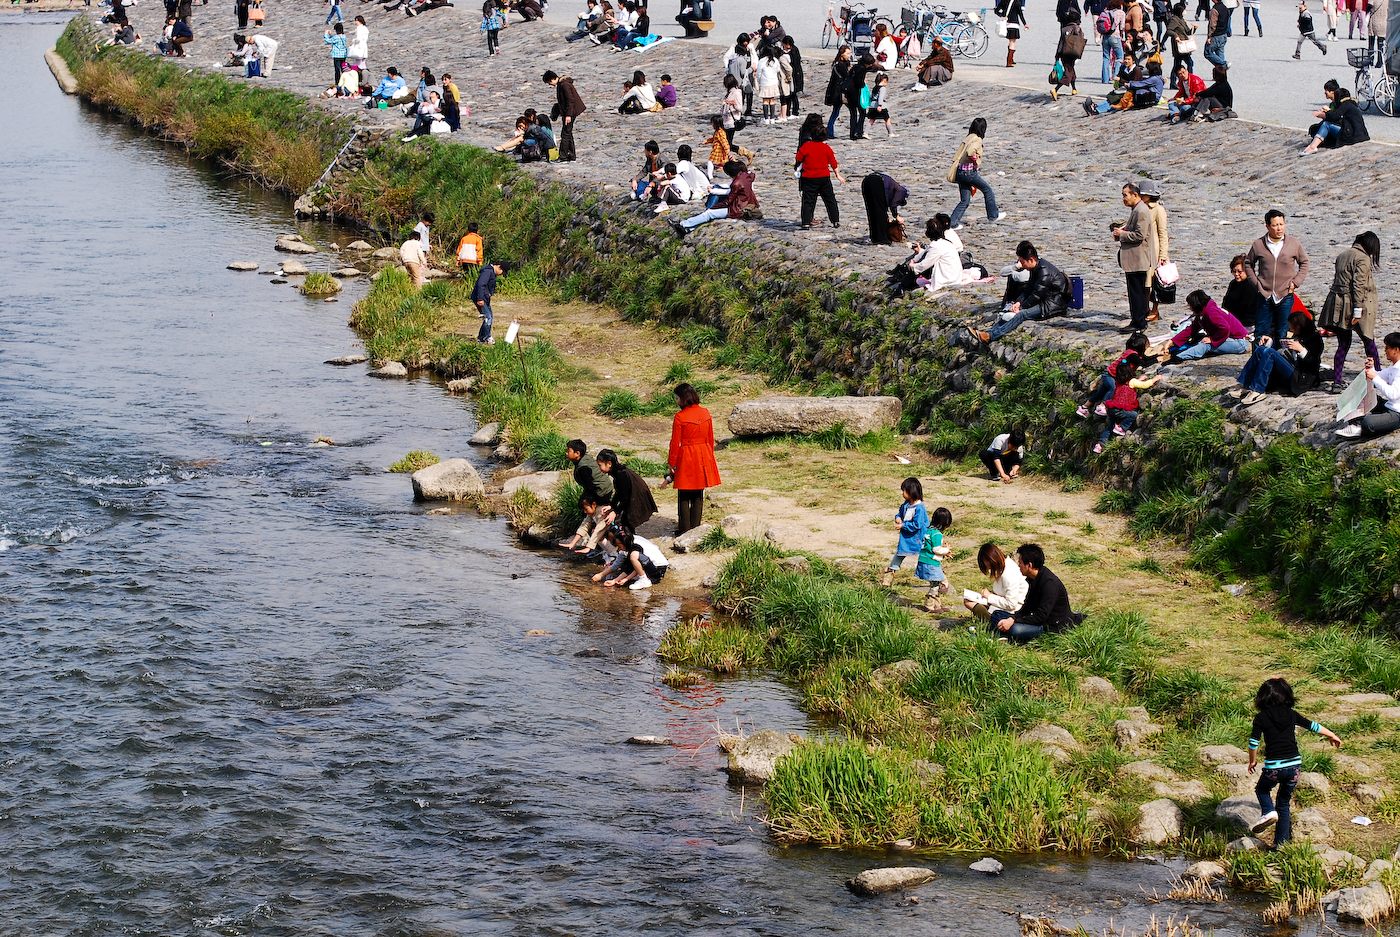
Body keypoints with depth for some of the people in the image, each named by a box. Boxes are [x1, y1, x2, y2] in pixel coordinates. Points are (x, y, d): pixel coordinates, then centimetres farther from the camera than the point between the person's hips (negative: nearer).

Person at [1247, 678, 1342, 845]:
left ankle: (1268, 811, -4)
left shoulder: (1261, 717, -4)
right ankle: (1282, 843, 15)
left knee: (1262, 789, 26)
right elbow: (1313, 726, 16)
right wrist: (1333, 736, 32)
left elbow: (1254, 742, -4)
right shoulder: (1291, 714, 6)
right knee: (1284, 805, 17)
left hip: (1274, 767, -3)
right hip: (1294, 764, 4)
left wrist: (1253, 761, 14)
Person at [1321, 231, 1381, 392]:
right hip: (1352, 303, -7)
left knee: (1343, 344, 8)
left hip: (1338, 304, 7)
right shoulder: (1362, 258, -11)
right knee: (1368, 341, 8)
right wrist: (1358, 310, -18)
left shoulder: (1342, 255, 13)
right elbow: (1359, 285, -17)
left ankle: (1336, 382, 1)